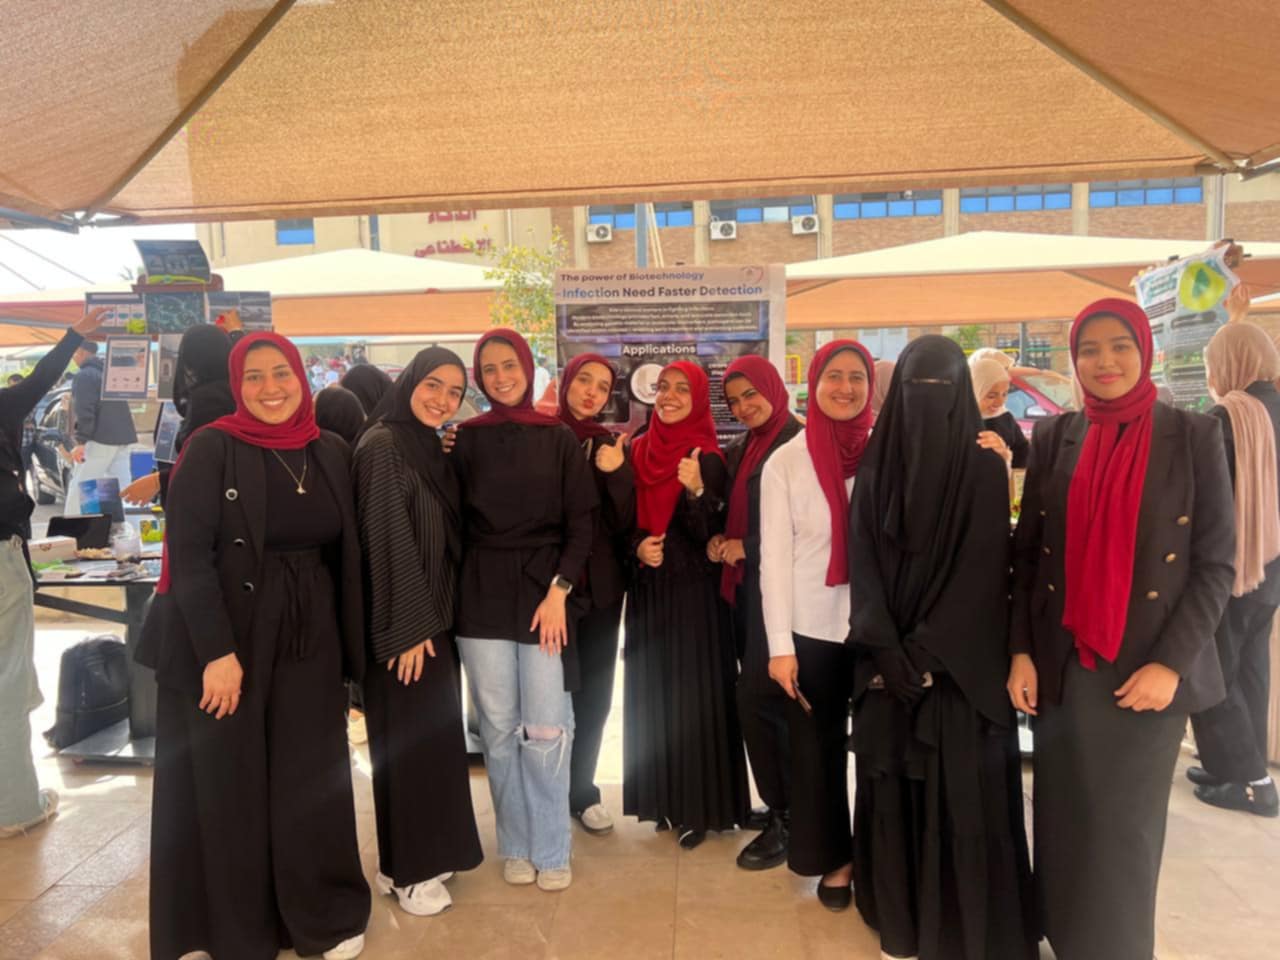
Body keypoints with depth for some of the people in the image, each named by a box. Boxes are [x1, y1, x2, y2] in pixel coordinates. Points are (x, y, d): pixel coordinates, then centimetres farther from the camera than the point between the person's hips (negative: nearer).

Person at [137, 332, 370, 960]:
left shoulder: (332, 453, 5)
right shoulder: (211, 449, -8)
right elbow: (188, 555, -12)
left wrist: (351, 646, 7)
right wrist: (216, 652, -18)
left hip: (309, 639, 4)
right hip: (221, 639, -3)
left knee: (311, 781, 9)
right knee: (230, 785, 9)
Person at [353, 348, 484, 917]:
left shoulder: (431, 447, 10)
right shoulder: (382, 445, -15)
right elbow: (388, 541, -19)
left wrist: (434, 618, 11)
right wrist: (407, 628, -20)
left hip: (435, 614, 8)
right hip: (404, 623, -8)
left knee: (434, 733, 16)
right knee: (409, 738, 3)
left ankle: (425, 852, 32)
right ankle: (405, 870, 21)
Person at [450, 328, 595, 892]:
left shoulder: (558, 438, 4)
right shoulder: (466, 439, 6)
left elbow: (581, 523, 1)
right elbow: (455, 522, 6)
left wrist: (559, 590, -8)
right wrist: (454, 596, -2)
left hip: (544, 590, -1)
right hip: (482, 596, 1)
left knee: (546, 729, -1)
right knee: (498, 728, 7)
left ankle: (551, 851, 17)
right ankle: (515, 846, 24)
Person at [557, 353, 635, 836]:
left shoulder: (611, 446, 6)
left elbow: (622, 522, -1)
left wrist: (615, 474, -16)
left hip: (599, 585, 3)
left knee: (594, 692, 10)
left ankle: (582, 791, 28)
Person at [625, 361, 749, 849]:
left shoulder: (709, 458, -8)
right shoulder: (639, 451, 5)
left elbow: (707, 534, -14)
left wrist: (696, 491, -30)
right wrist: (638, 546, -8)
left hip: (694, 590, -5)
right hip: (648, 589, 5)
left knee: (693, 693, 1)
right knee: (652, 692, 11)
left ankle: (700, 806, 16)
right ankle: (663, 798, 27)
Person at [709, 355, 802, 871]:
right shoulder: (738, 450, 15)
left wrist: (745, 549, -12)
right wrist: (717, 544, -1)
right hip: (743, 586, 8)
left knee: (757, 698, -7)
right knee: (766, 700, 12)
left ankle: (784, 817, 10)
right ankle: (783, 807, 26)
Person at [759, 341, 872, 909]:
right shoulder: (786, 461, -3)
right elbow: (774, 557, -5)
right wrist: (779, 644, -8)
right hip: (812, 628, -1)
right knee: (818, 747, 12)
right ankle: (834, 858, 33)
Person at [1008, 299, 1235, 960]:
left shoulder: (1194, 437, -3)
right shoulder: (1054, 439, 4)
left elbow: (1216, 562, -4)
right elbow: (1027, 554, 5)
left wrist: (1171, 662, -12)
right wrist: (1020, 651, -2)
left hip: (1149, 668, -2)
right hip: (1063, 666, 2)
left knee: (1123, 830, 8)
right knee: (1064, 822, 12)